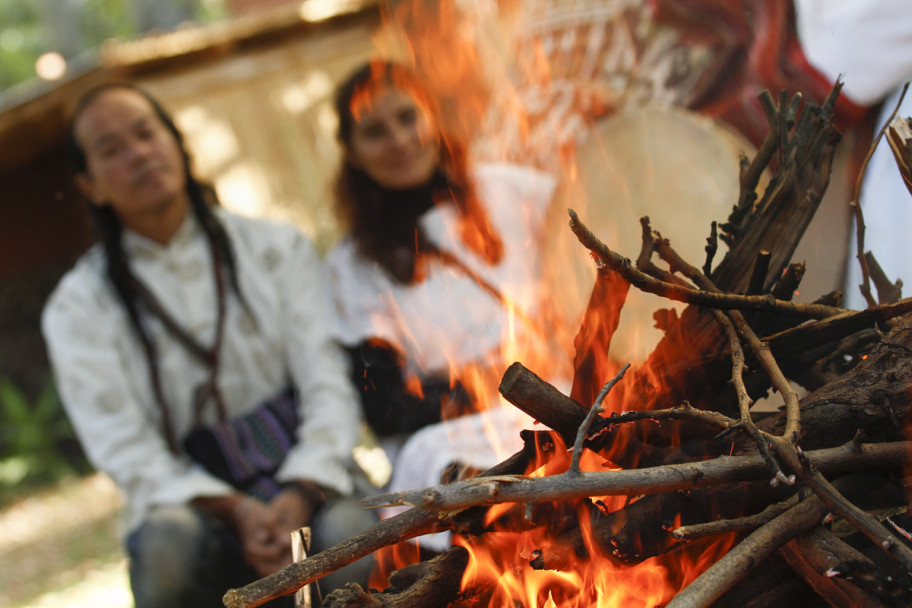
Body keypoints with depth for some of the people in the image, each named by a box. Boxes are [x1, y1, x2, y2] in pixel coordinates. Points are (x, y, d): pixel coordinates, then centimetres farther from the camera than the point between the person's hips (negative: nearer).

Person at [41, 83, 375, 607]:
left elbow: (329, 384, 0)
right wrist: (236, 511, -21)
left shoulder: (278, 248, 9)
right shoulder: (77, 308, 5)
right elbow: (127, 453, -4)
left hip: (309, 483, 0)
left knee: (349, 532, -34)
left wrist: (301, 494, -19)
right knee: (168, 541, -36)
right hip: (189, 502, 0)